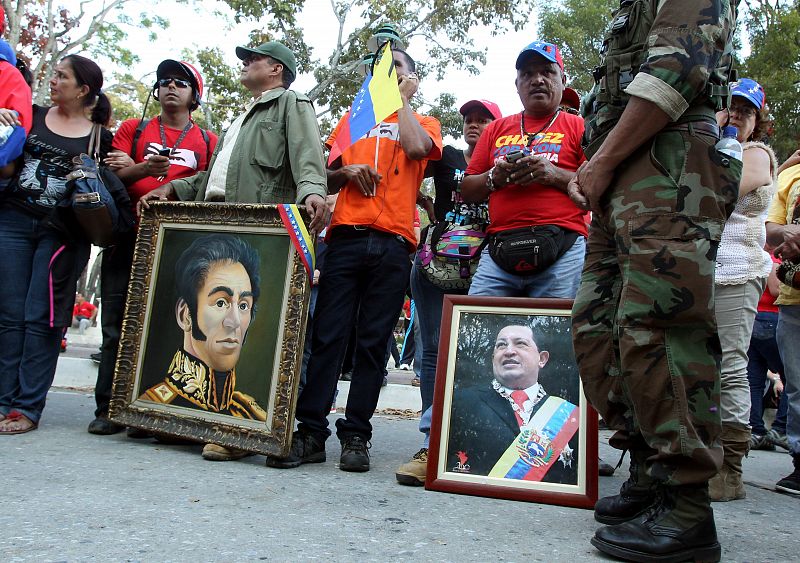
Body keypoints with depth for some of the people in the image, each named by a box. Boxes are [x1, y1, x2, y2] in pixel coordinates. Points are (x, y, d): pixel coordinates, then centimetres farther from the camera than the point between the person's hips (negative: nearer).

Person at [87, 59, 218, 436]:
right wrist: (143, 169, -17)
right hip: (129, 237, 1)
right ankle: (108, 407, 4)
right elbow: (113, 175, 5)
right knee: (117, 323, -2)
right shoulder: (133, 130, 17)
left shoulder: (207, 142, 14)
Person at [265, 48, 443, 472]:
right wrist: (344, 172, 0)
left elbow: (415, 148, -7)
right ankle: (310, 433, -2)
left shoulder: (424, 123, 19)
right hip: (346, 237, 2)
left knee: (373, 342, -1)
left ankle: (356, 435, 4)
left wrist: (403, 99, 6)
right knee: (327, 335, -5)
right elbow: (325, 178, 22)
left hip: (392, 243, -2)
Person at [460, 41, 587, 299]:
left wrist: (556, 175, -11)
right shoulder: (496, 128, 22)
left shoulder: (578, 126, 13)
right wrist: (494, 178, -1)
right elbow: (467, 191, 19)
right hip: (498, 249, 3)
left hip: (563, 251, -2)